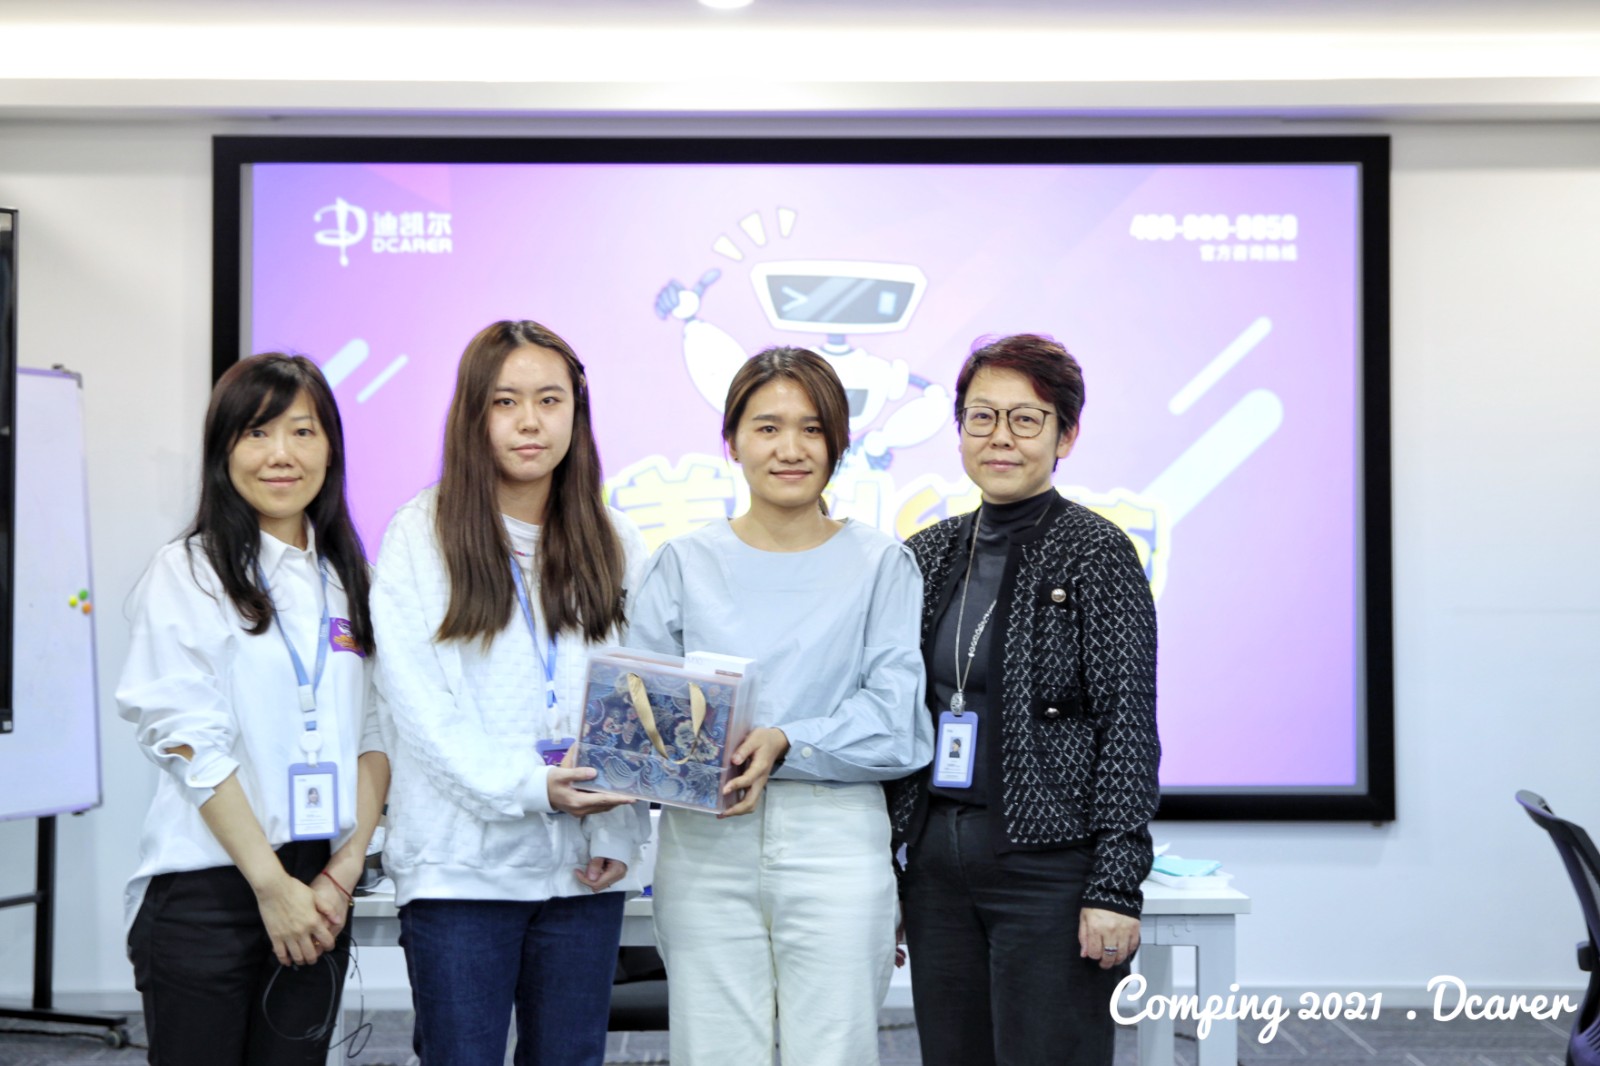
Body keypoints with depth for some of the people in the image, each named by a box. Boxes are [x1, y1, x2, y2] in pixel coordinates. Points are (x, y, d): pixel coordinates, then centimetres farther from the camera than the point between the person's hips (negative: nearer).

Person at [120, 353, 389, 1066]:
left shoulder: (347, 580, 12)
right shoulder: (188, 571, -3)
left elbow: (373, 735, 8)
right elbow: (189, 742, -10)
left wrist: (345, 870, -4)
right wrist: (272, 884, -14)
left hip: (317, 891, 4)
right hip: (208, 891, -4)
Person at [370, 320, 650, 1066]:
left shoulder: (613, 544, 10)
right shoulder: (422, 535, -1)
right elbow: (418, 703, -8)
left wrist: (618, 832, -4)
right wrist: (528, 786, -18)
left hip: (583, 866, 3)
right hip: (461, 863, -3)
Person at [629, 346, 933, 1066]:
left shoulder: (880, 564, 6)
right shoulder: (685, 564, 11)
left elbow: (898, 722, -3)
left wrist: (786, 745, -16)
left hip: (836, 841, -1)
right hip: (704, 844, 1)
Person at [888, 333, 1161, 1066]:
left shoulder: (1097, 552, -5)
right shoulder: (928, 555, 11)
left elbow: (1130, 727, -9)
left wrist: (1116, 887, -15)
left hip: (1050, 868, -5)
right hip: (938, 865, 6)